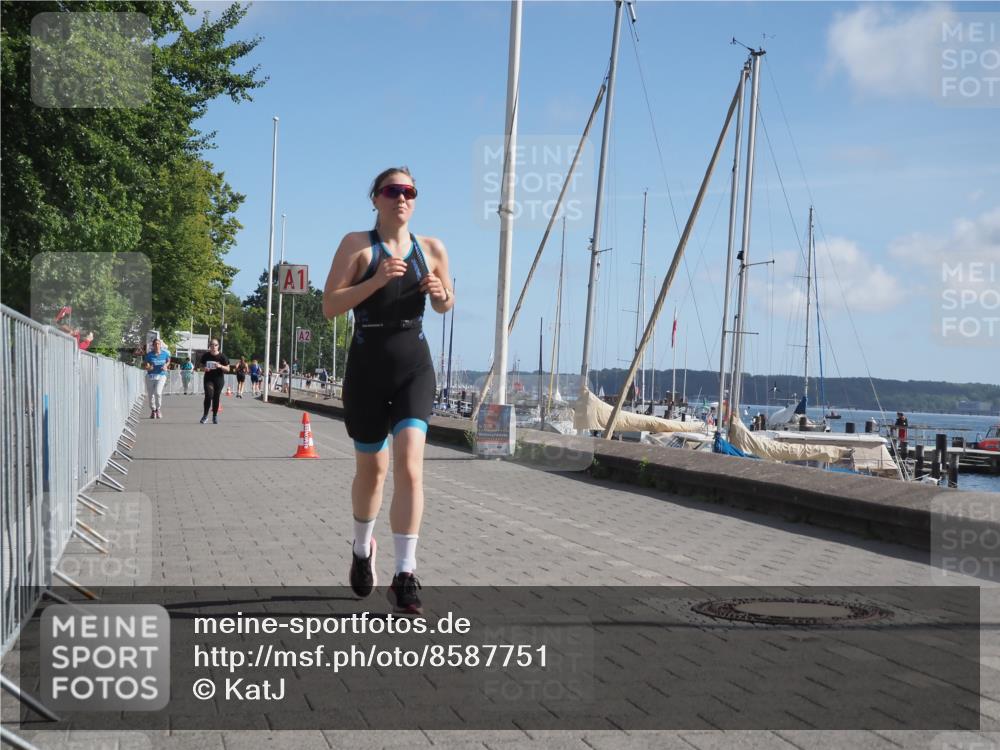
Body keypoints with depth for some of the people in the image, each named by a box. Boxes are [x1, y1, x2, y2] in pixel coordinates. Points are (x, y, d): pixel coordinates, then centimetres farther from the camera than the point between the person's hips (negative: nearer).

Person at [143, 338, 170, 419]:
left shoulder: (165, 353, 2)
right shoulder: (149, 354, -2)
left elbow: (168, 360, 20)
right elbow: (146, 365, 0)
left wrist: (165, 365, 1)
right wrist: (148, 367, -22)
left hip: (161, 376, -1)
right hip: (150, 376, 1)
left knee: (158, 392, -20)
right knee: (150, 394, 5)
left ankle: (158, 409, 2)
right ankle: (153, 410, 26)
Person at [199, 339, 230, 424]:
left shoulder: (222, 356, -6)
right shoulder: (206, 355, -2)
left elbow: (227, 369, -3)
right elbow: (202, 365, 12)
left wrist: (220, 366, -21)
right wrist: (204, 368, -11)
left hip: (219, 379, 0)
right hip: (208, 378, 0)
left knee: (216, 397, 5)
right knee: (208, 395, -16)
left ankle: (215, 416, 20)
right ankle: (205, 415, -4)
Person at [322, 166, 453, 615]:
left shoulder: (431, 249, 6)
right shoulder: (357, 244, -2)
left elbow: (445, 305, 19)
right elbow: (329, 306, -9)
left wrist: (440, 294, -4)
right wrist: (375, 281, -21)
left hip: (414, 366, 1)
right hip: (368, 365, -1)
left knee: (410, 466, -16)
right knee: (371, 468, 14)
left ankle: (405, 577, -15)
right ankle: (362, 549, 41)